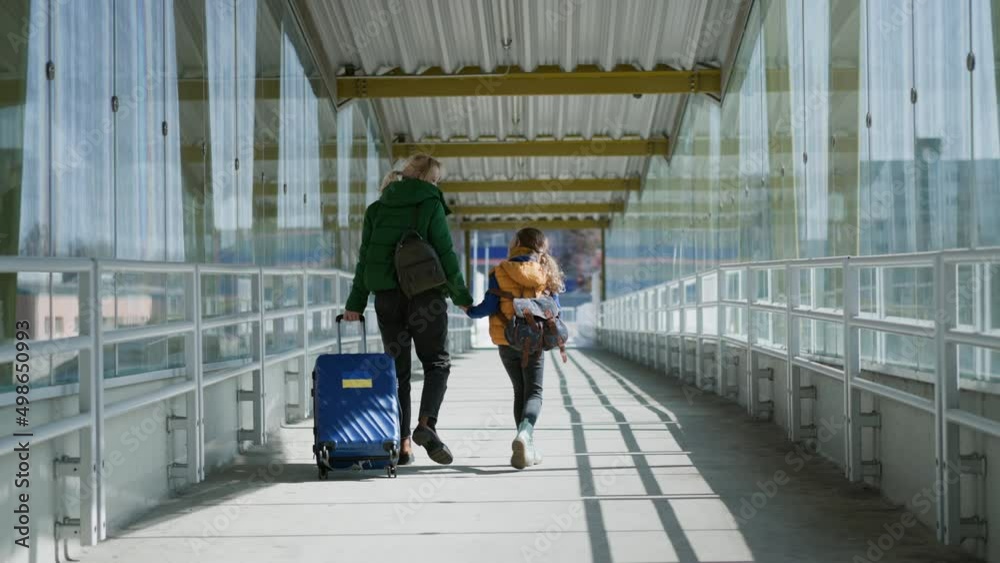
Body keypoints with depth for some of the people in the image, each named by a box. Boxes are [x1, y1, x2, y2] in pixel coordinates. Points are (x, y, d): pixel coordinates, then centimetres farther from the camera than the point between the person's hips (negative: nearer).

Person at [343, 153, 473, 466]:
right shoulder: (431, 206, -3)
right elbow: (446, 253, -5)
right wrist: (462, 296, 4)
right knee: (437, 363, 8)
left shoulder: (377, 209, 9)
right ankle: (426, 423, -15)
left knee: (398, 369, 10)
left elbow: (365, 258, 9)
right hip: (425, 296, -4)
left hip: (387, 298, 4)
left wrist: (356, 302, 10)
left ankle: (402, 444, 6)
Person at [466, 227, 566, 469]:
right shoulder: (546, 272, -1)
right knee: (533, 392, 3)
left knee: (520, 391, 16)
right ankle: (525, 433, -26)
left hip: (506, 342, 1)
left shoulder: (500, 272, -7)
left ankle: (527, 447, 13)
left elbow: (489, 306, -10)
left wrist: (470, 310, 10)